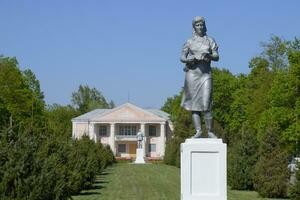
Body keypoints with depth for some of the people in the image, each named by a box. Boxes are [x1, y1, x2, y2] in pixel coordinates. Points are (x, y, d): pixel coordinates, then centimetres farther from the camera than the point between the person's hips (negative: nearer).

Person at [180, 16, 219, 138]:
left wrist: (208, 56, -18)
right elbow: (182, 57, 5)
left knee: (206, 103, -10)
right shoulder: (189, 42, 11)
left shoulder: (210, 41, 11)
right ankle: (198, 131, -1)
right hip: (192, 73, 1)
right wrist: (188, 60, -17)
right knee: (194, 103, -3)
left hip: (206, 73, -1)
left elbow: (217, 57, 2)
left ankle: (210, 131, -3)